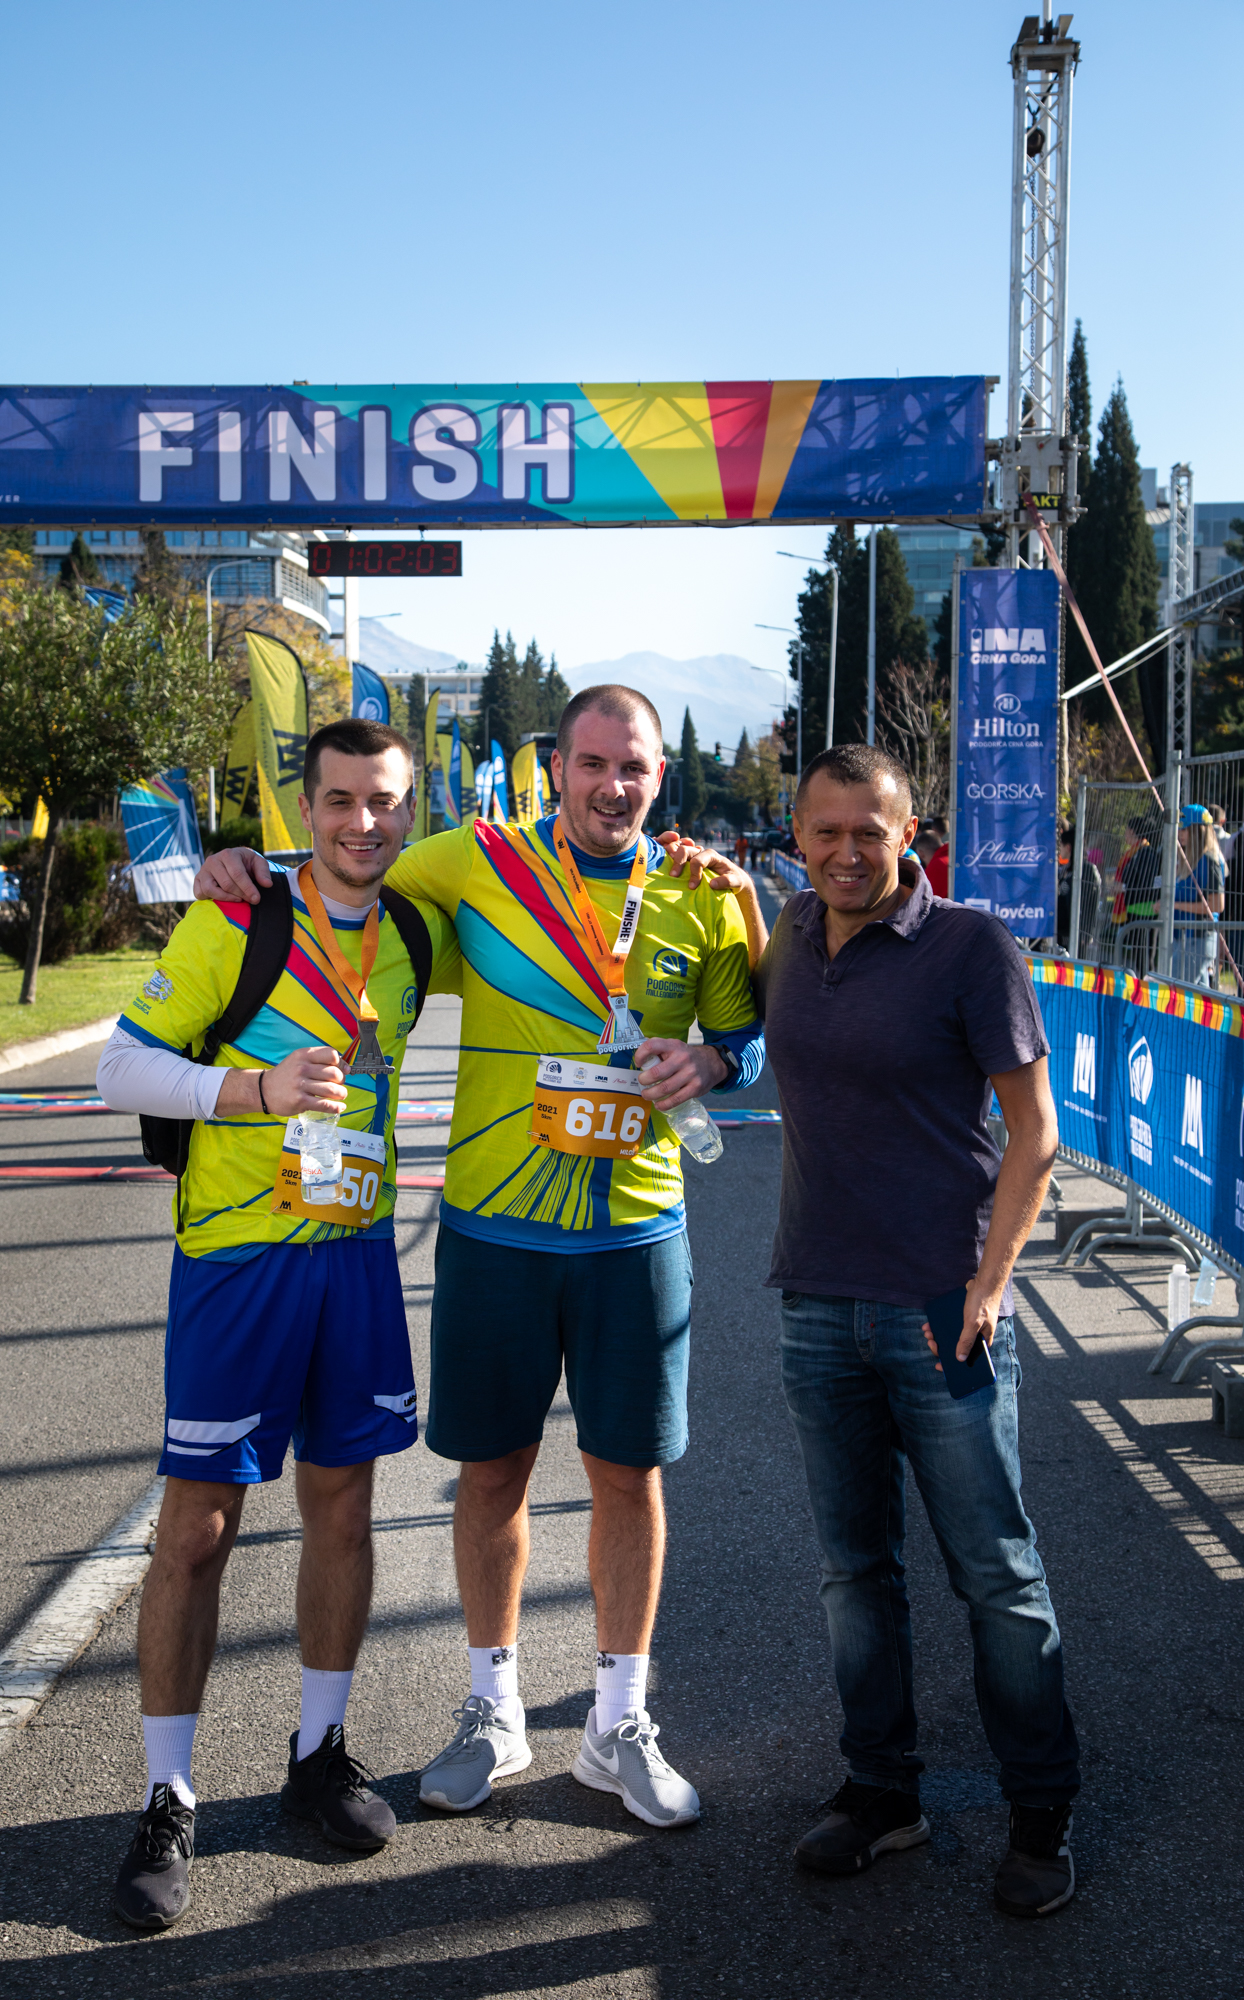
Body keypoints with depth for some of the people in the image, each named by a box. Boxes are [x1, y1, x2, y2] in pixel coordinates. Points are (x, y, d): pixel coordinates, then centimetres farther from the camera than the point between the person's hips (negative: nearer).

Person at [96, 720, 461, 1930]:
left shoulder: (416, 936, 5)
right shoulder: (233, 923, -10)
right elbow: (120, 1069, -11)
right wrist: (258, 1087, -26)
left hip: (357, 1250, 5)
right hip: (238, 1253, -5)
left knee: (342, 1506, 12)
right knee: (197, 1527, 1)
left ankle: (319, 1754, 30)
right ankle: (167, 1803, 17)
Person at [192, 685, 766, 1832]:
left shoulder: (700, 899, 2)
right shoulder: (476, 864, -2)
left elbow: (750, 1031, 14)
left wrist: (710, 1061, -9)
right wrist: (249, 868, -8)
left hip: (637, 1230, 1)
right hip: (493, 1225, 0)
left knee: (629, 1474, 8)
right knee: (493, 1471, 10)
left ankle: (619, 1726, 27)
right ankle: (494, 1711, 32)